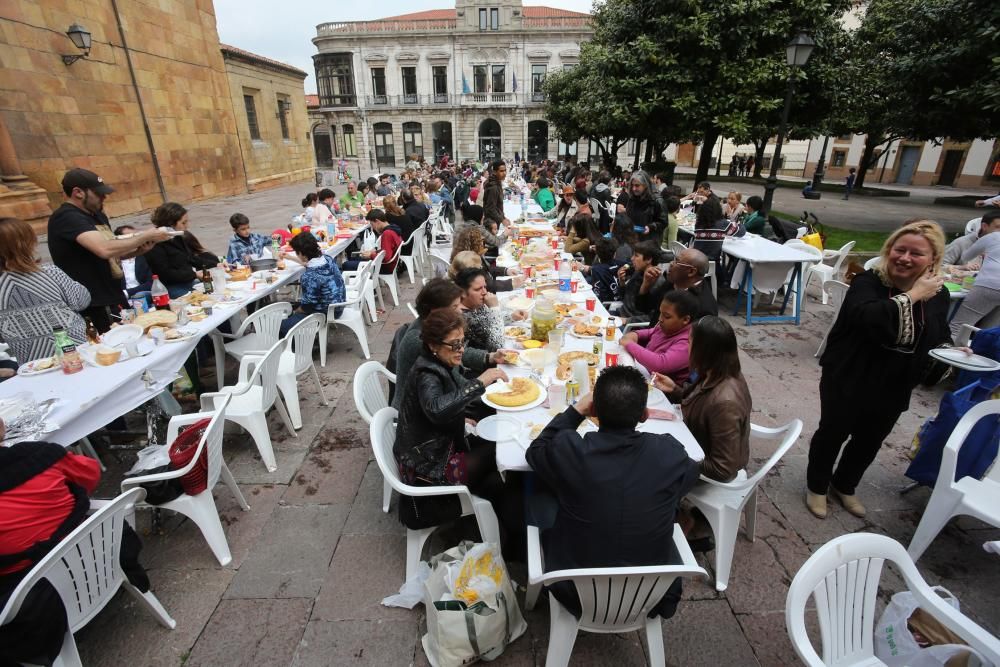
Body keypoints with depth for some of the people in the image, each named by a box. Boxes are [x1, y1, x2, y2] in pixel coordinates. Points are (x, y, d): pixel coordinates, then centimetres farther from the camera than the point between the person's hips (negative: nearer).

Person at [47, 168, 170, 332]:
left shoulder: (97, 215, 12)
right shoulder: (67, 217, -17)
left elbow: (113, 253, 19)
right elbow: (105, 249, -33)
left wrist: (140, 249, -1)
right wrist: (145, 236, -21)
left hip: (114, 298, 9)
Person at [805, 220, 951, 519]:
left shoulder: (937, 294, -1)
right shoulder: (868, 282, -17)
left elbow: (938, 339, 15)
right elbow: (869, 318, -38)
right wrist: (912, 295, -31)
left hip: (893, 389, 5)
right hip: (847, 381, -5)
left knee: (868, 442, 21)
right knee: (832, 434, 11)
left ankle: (844, 486, 45)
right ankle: (817, 486, 34)